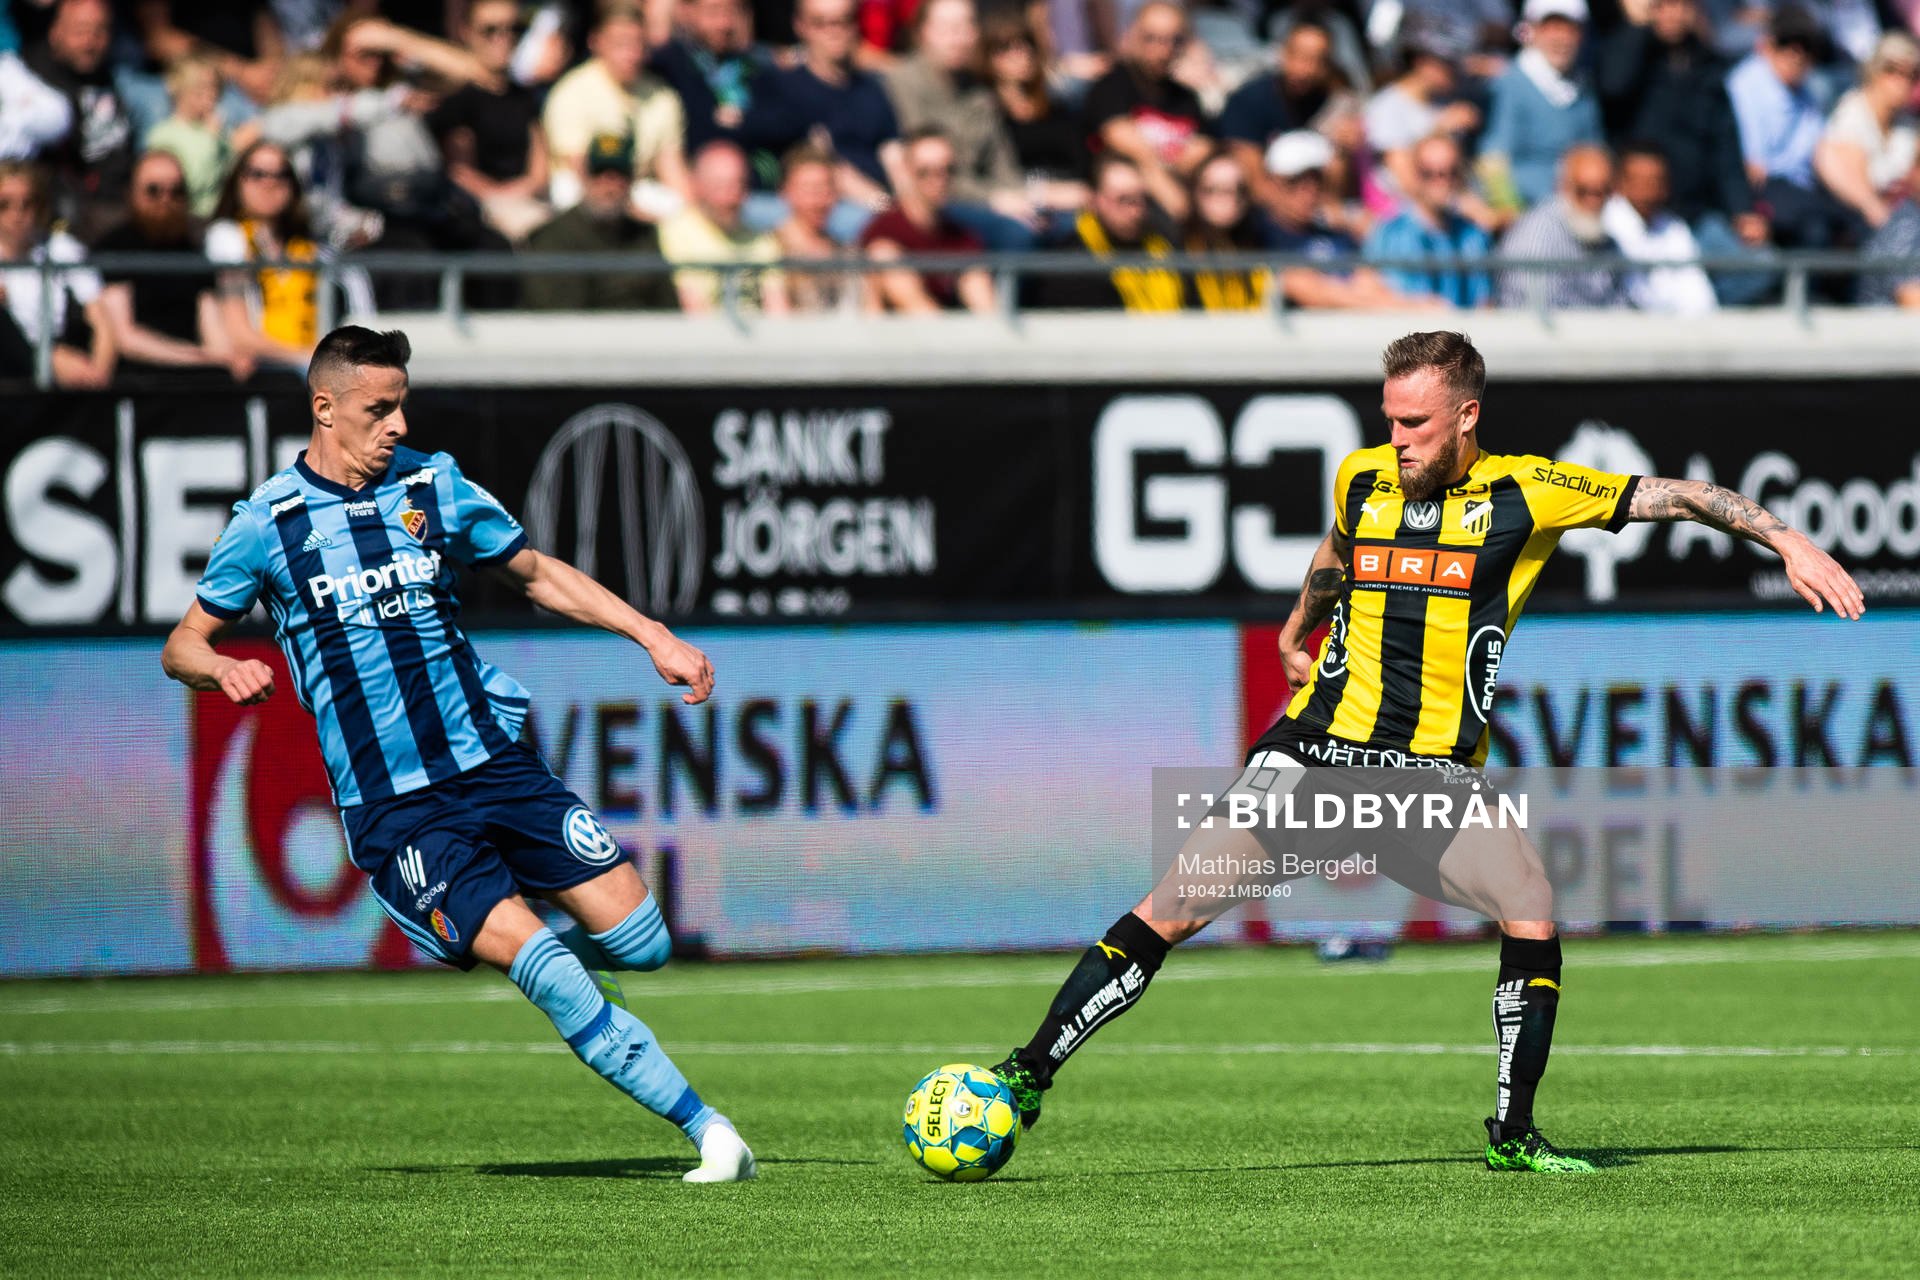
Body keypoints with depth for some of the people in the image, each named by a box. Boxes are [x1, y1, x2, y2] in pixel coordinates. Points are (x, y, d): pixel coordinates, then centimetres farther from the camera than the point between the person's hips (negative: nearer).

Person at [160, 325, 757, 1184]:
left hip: (492, 765, 4)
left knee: (639, 941, -8)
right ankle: (706, 1129, -11)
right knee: (543, 970, -19)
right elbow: (181, 647, 8)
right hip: (391, 813, -4)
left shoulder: (432, 486, 6)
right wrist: (224, 669, -16)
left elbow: (535, 574, 19)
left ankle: (553, 958, 26)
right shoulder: (266, 523, -1)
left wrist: (652, 637, 11)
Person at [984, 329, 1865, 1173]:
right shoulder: (1361, 478, 5)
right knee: (1169, 915, -7)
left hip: (1437, 771, -1)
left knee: (1530, 913, -21)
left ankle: (1513, 1136, -6)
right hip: (1317, 747, 1)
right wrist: (1296, 633, 40)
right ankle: (1030, 1077, 3)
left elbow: (1667, 497, -1)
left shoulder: (1524, 493, -3)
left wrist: (1785, 539, -6)